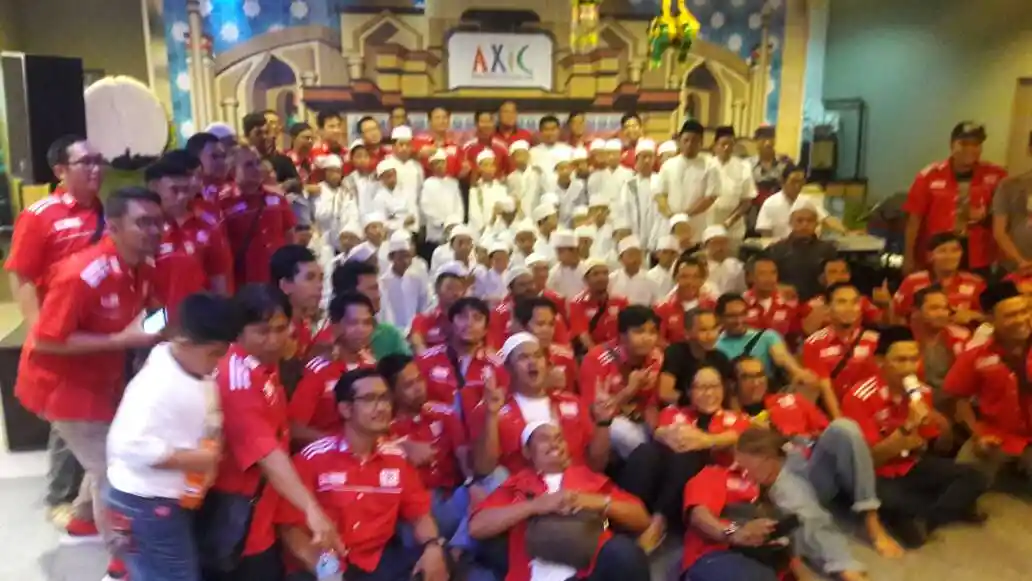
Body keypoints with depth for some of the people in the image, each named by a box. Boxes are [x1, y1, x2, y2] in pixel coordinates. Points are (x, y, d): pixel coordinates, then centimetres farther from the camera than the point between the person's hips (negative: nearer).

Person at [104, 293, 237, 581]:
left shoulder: (198, 374, 0)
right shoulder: (157, 384, -28)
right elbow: (131, 446, -33)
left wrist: (212, 446, -3)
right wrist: (191, 458, -27)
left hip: (177, 496, 9)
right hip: (144, 502, -9)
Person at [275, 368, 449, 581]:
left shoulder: (397, 457, 4)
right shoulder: (314, 457, -8)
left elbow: (419, 513, 10)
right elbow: (291, 526, -6)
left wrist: (433, 546, -11)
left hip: (380, 560, 3)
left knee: (437, 564, -21)